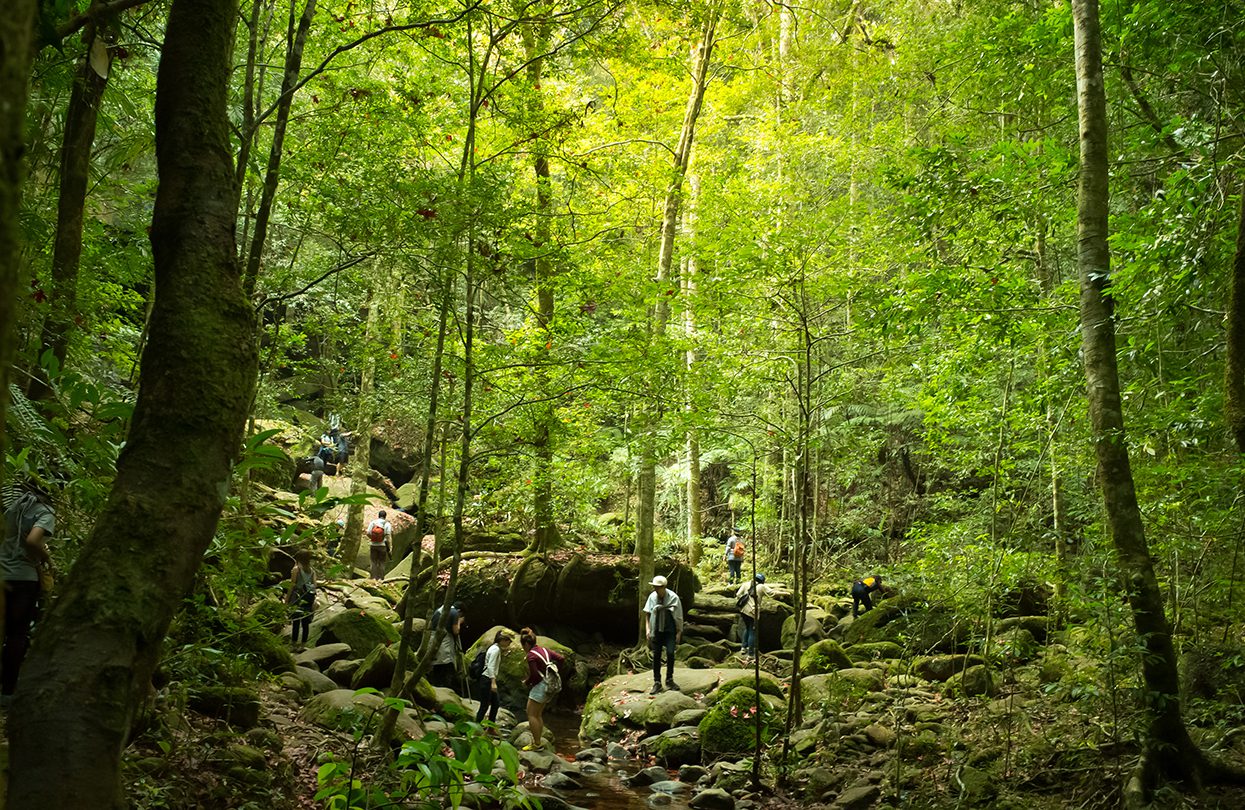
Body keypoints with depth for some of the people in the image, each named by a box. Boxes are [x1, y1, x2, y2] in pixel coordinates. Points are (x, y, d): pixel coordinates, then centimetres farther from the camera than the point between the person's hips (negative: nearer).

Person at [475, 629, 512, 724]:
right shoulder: (495, 649, -16)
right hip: (486, 680, -10)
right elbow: (490, 667, -24)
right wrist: (493, 683, -27)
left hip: (490, 680, 10)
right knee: (484, 706, -6)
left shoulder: (497, 648, 13)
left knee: (496, 704, 16)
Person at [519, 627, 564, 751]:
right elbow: (561, 659, 7)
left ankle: (537, 743, -3)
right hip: (549, 686, 9)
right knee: (538, 715, 17)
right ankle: (538, 740, 21)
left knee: (531, 715, -2)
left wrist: (527, 682, -1)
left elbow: (534, 675, -20)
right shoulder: (544, 650, 9)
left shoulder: (531, 656, -16)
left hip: (540, 685, -9)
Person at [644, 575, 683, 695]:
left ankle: (669, 680, 5)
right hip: (656, 630, 2)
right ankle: (657, 683, 13)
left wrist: (679, 632, -5)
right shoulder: (652, 597, -6)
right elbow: (647, 613, 5)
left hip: (670, 631, -2)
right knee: (656, 655, 3)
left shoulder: (673, 598, -11)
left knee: (670, 653, -13)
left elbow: (679, 617, -5)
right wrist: (647, 629, -2)